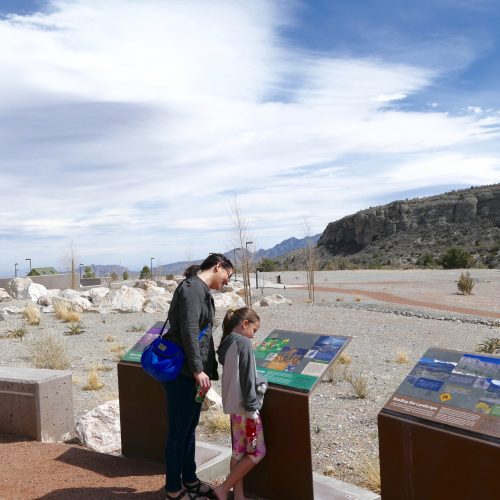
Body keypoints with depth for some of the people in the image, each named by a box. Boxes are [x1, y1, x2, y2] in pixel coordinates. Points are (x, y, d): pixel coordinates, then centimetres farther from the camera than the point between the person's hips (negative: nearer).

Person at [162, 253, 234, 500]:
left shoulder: (202, 290, 15)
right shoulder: (192, 287, -15)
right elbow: (188, 331, -22)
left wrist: (208, 370, 19)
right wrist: (198, 370, -21)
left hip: (192, 371, 10)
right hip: (181, 371, -10)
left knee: (189, 429, 19)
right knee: (178, 431, 4)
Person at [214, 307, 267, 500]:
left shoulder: (226, 343, 9)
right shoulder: (243, 342, -16)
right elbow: (247, 378, -18)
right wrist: (252, 407, -16)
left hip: (233, 405, 9)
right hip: (244, 406, -9)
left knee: (239, 451, 14)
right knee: (257, 452, 3)